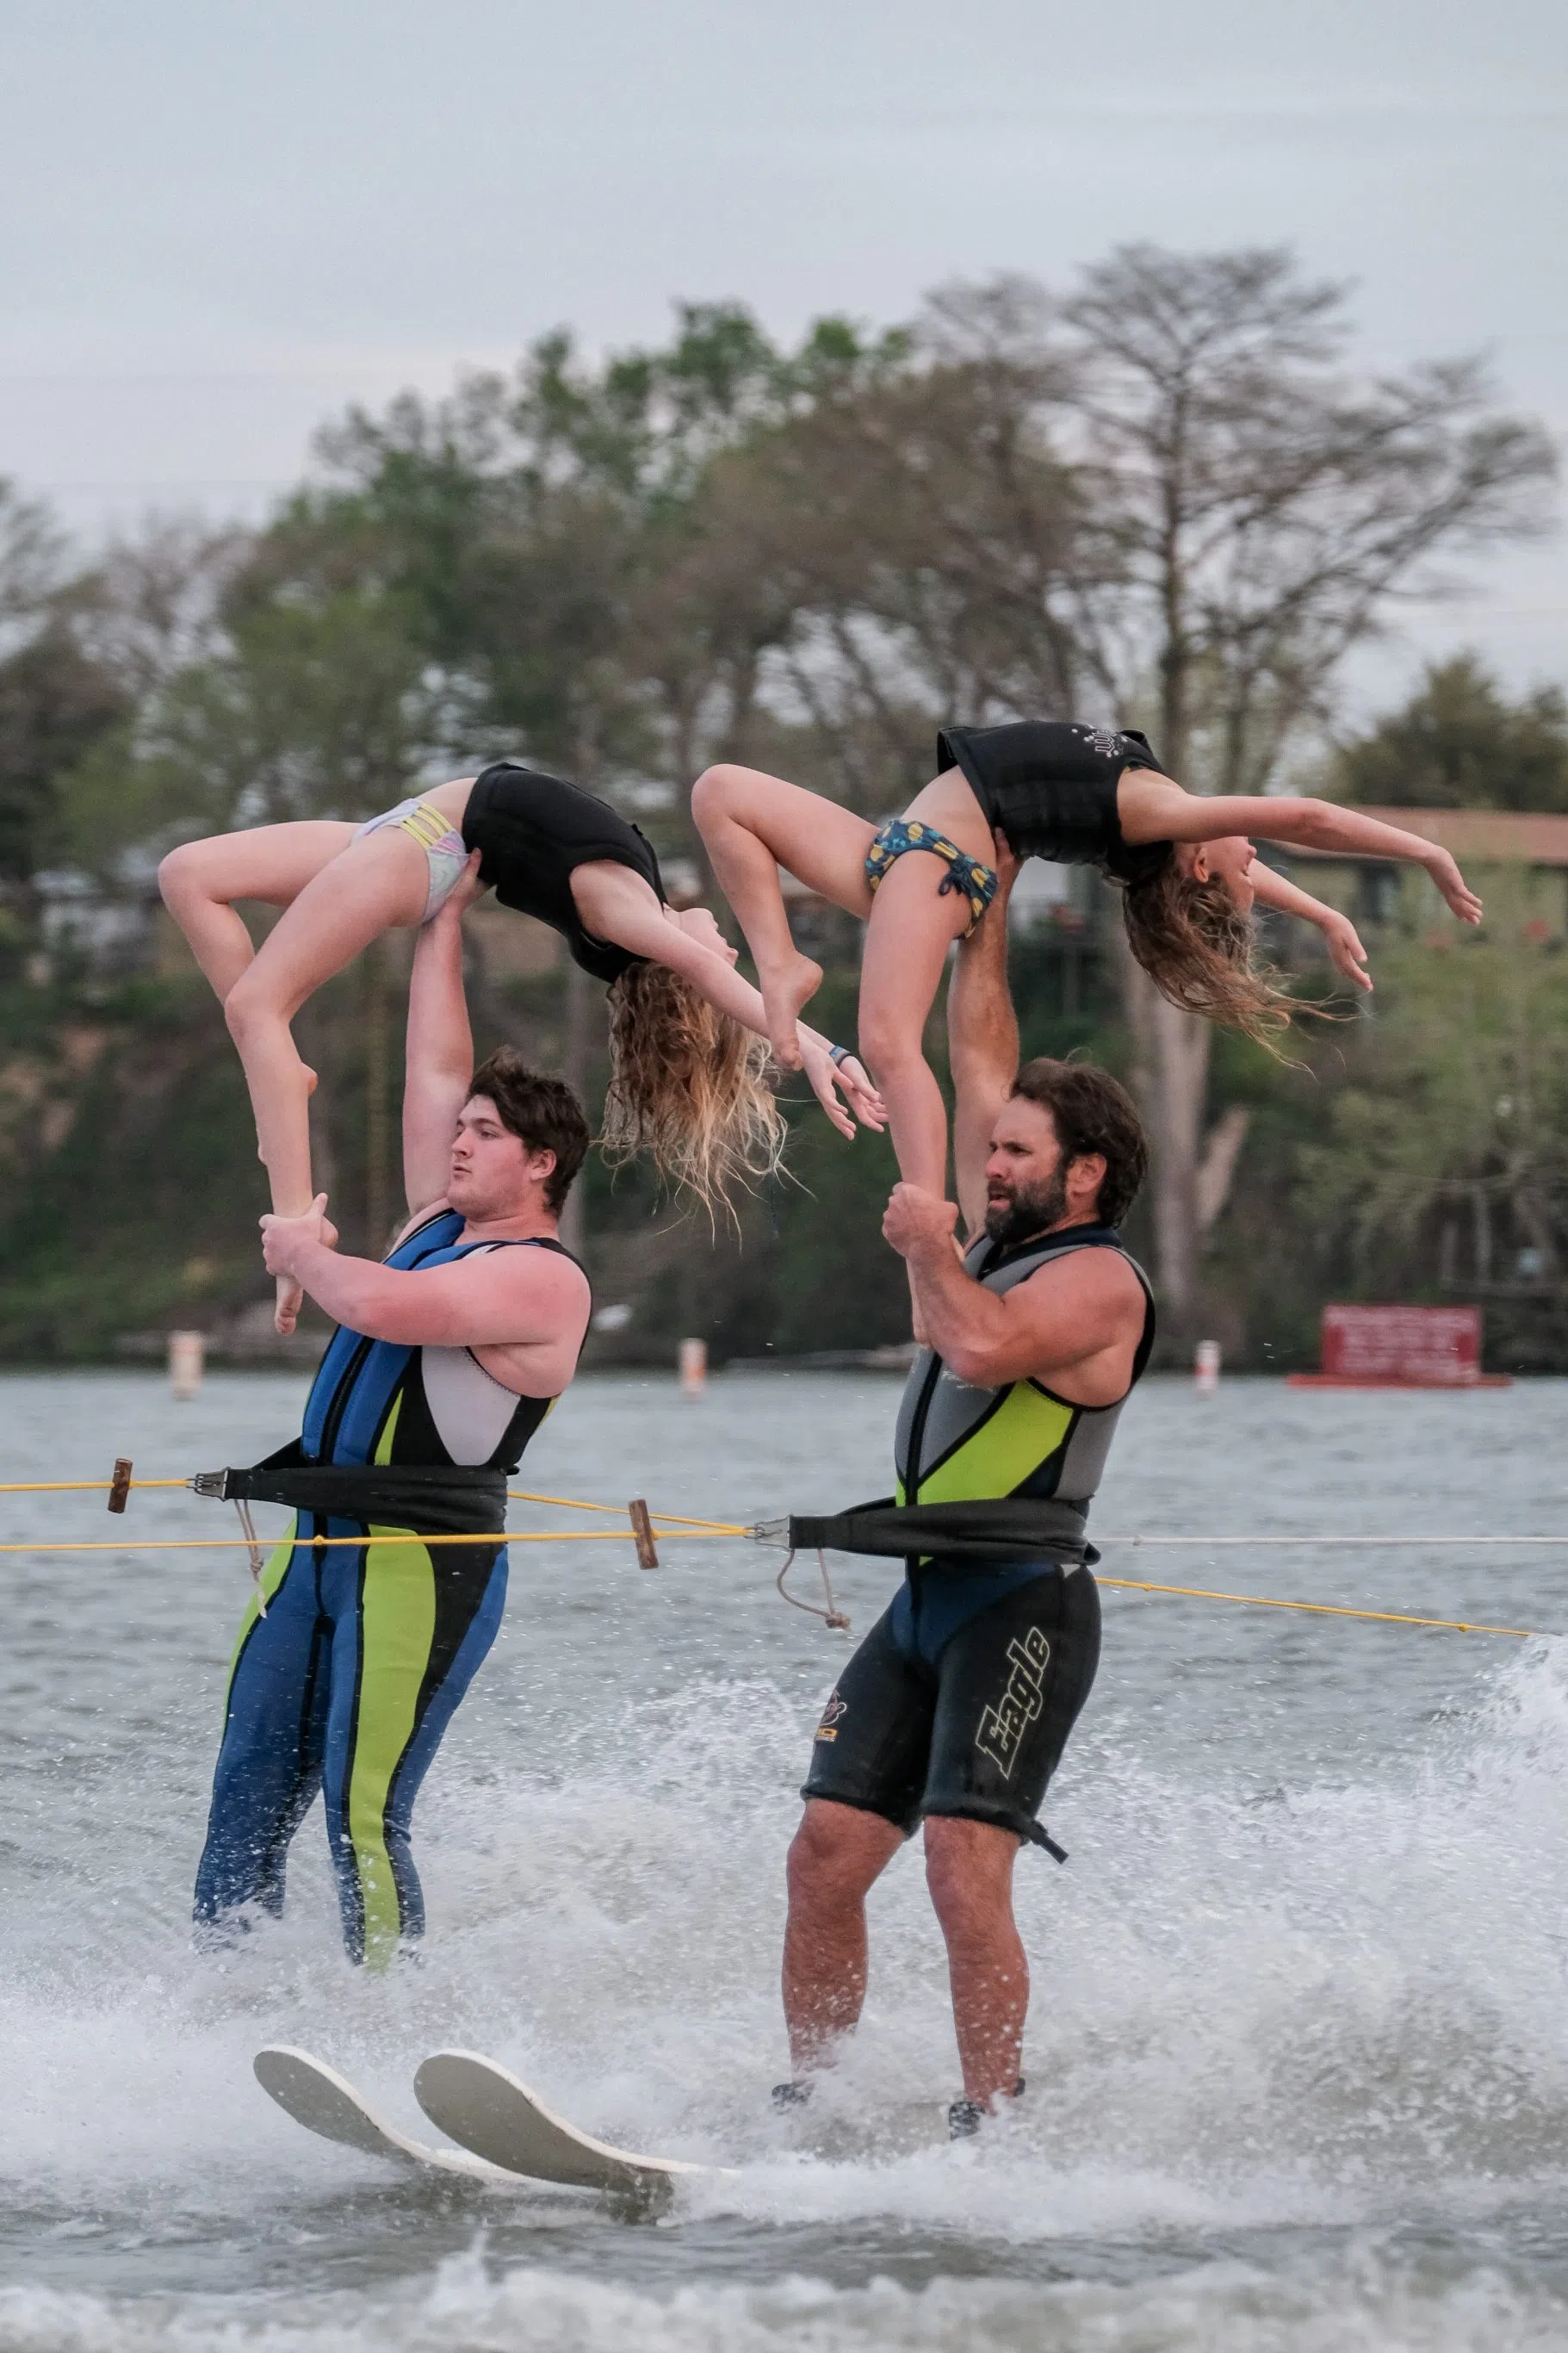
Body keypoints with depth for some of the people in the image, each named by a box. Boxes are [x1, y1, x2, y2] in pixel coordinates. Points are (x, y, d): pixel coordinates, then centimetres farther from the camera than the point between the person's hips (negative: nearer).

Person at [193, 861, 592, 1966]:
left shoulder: (542, 1277, -11)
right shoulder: (442, 1224, 16)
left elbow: (384, 1308, -25)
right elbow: (436, 1061, 21)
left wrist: (303, 1253, -6)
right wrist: (447, 915, 22)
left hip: (424, 1562, -9)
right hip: (323, 1541, 9)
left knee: (363, 1817, -12)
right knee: (249, 1793, 5)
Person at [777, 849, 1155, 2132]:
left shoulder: (1097, 1278, -7)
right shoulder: (1006, 1237, 17)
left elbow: (985, 1350, -26)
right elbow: (981, 1051, 23)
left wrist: (926, 1246, -10)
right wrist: (990, 898, 23)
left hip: (1022, 1607, -8)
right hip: (925, 1603, 8)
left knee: (963, 1872, -18)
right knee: (826, 1857, 0)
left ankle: (990, 2124, -15)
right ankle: (807, 2106, 4)